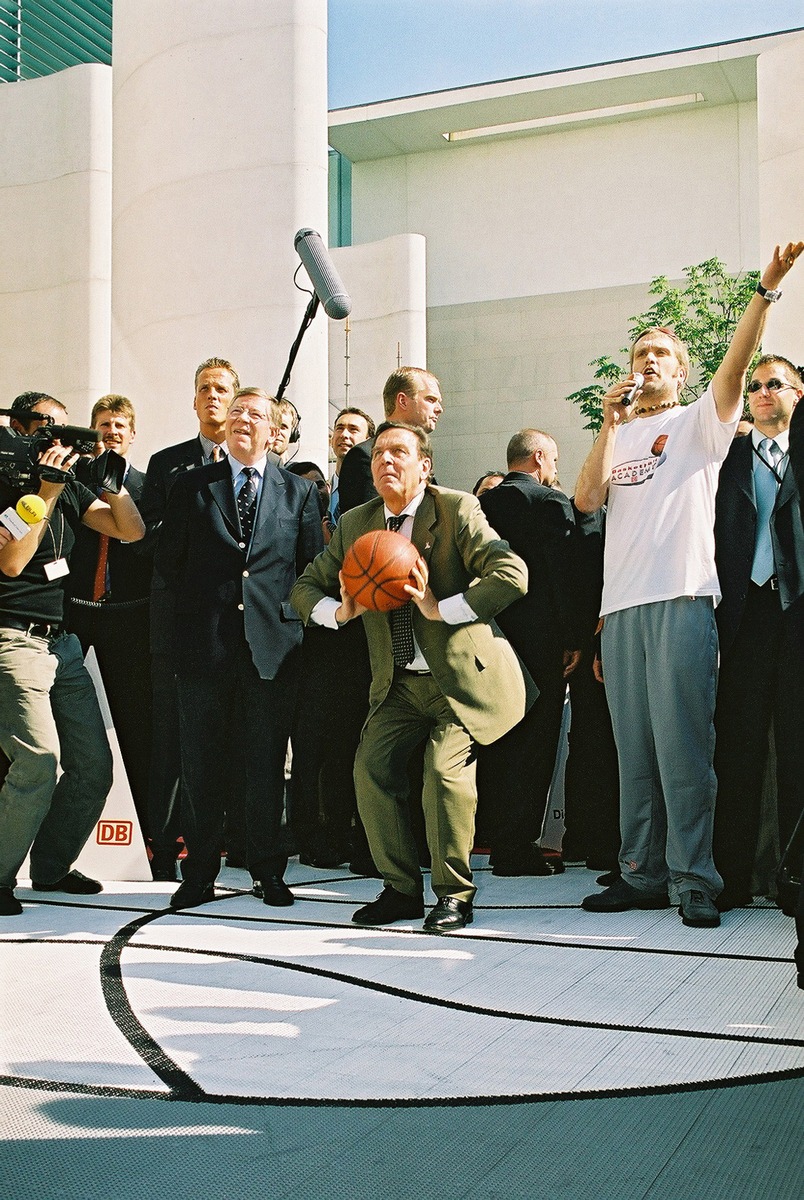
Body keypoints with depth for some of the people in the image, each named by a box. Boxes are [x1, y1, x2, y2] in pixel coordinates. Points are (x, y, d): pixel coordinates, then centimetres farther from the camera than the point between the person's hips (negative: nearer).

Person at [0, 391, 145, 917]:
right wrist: (47, 489, -16)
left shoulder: (71, 488, 13)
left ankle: (51, 866, 23)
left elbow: (132, 530, 9)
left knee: (94, 764, 6)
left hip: (63, 641, 7)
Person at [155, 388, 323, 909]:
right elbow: (169, 562, 12)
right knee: (202, 763, 5)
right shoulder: (192, 486, 10)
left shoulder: (300, 491, 11)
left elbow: (314, 567, 11)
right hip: (204, 645, 0)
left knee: (267, 763, 5)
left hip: (272, 644, 0)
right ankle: (200, 872, 15)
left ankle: (268, 872, 16)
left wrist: (290, 613, 2)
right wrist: (195, 610, 7)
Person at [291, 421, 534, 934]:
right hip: (398, 682, 6)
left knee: (445, 768, -20)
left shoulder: (457, 510, -10)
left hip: (461, 675, -5)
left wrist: (444, 609, -25)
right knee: (372, 767, -7)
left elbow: (512, 574, -21)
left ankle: (454, 895, -2)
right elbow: (306, 586, 13)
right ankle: (402, 889, 9)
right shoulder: (354, 524, 7)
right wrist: (339, 611, -9)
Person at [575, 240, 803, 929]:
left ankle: (693, 880, -2)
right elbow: (586, 500, 7)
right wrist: (609, 425, 0)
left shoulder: (699, 422, 10)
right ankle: (643, 875, 13)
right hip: (621, 606, 5)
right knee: (634, 748, 6)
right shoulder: (618, 437, 22)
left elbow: (736, 366, -8)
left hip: (683, 601, -5)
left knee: (683, 745, -7)